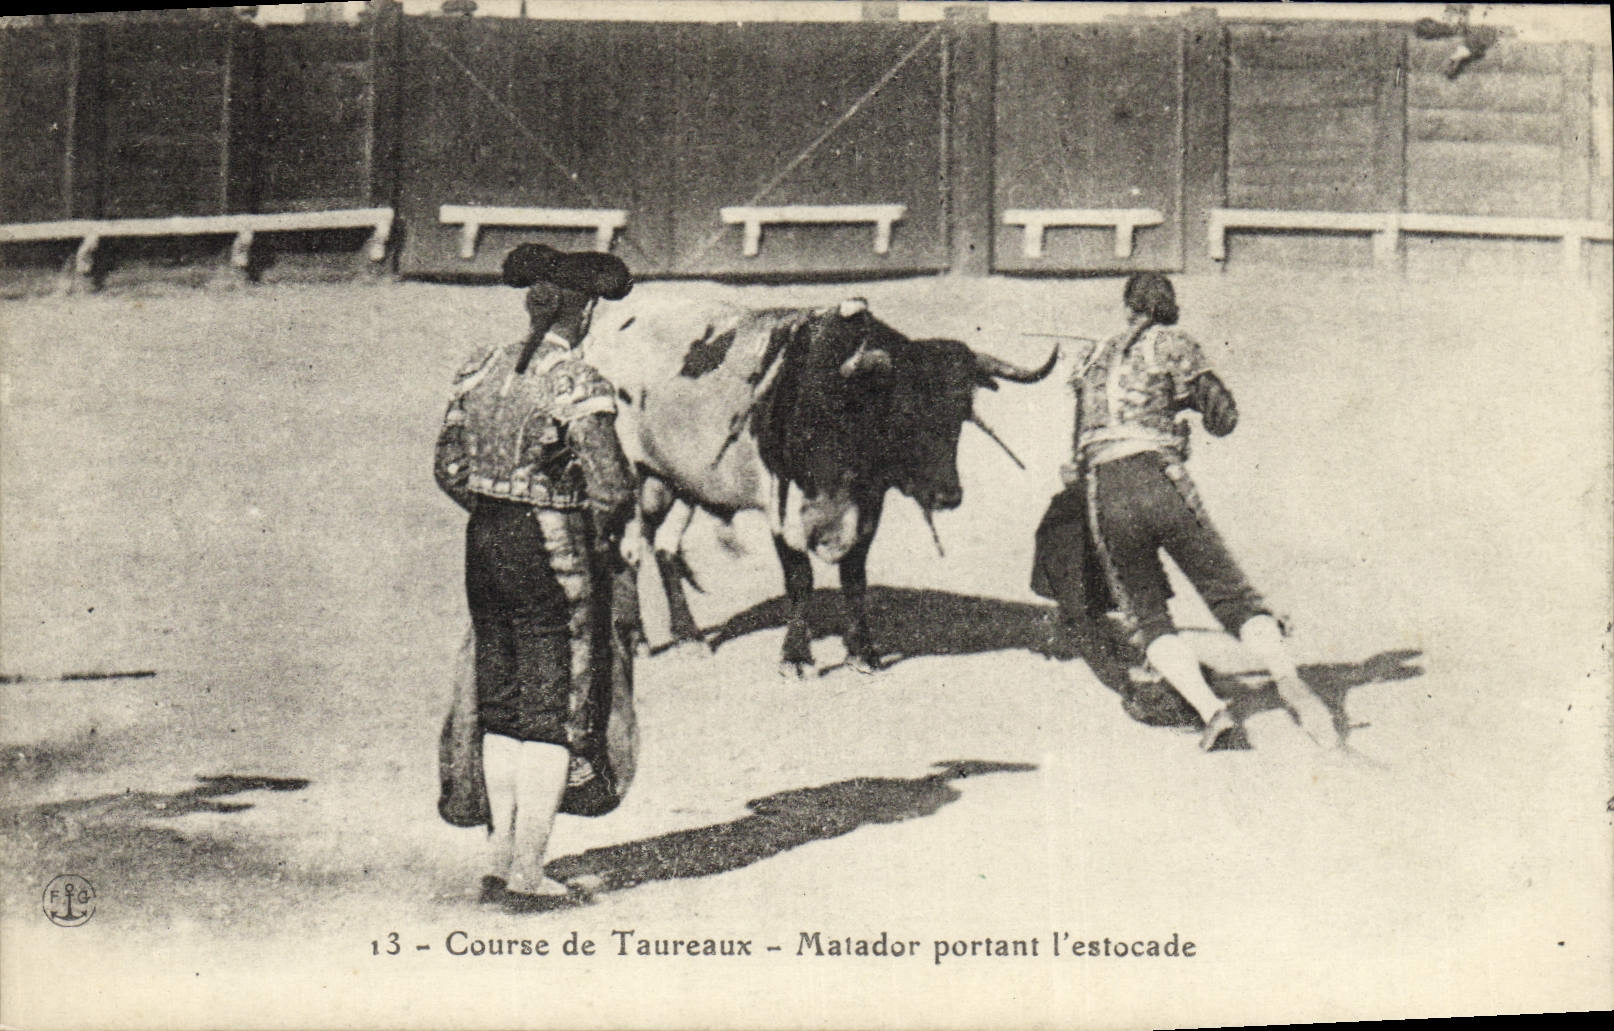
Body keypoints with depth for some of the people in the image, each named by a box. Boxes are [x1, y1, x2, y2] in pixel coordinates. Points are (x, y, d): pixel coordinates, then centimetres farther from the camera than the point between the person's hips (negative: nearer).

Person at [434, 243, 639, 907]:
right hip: (554, 552, -6)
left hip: (485, 541, 6)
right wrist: (604, 537, -2)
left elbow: (449, 468, 7)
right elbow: (612, 486, -20)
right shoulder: (577, 384, -15)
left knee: (499, 703, 16)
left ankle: (499, 858, 23)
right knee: (552, 711, 4)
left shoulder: (479, 371, 4)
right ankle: (526, 872, 8)